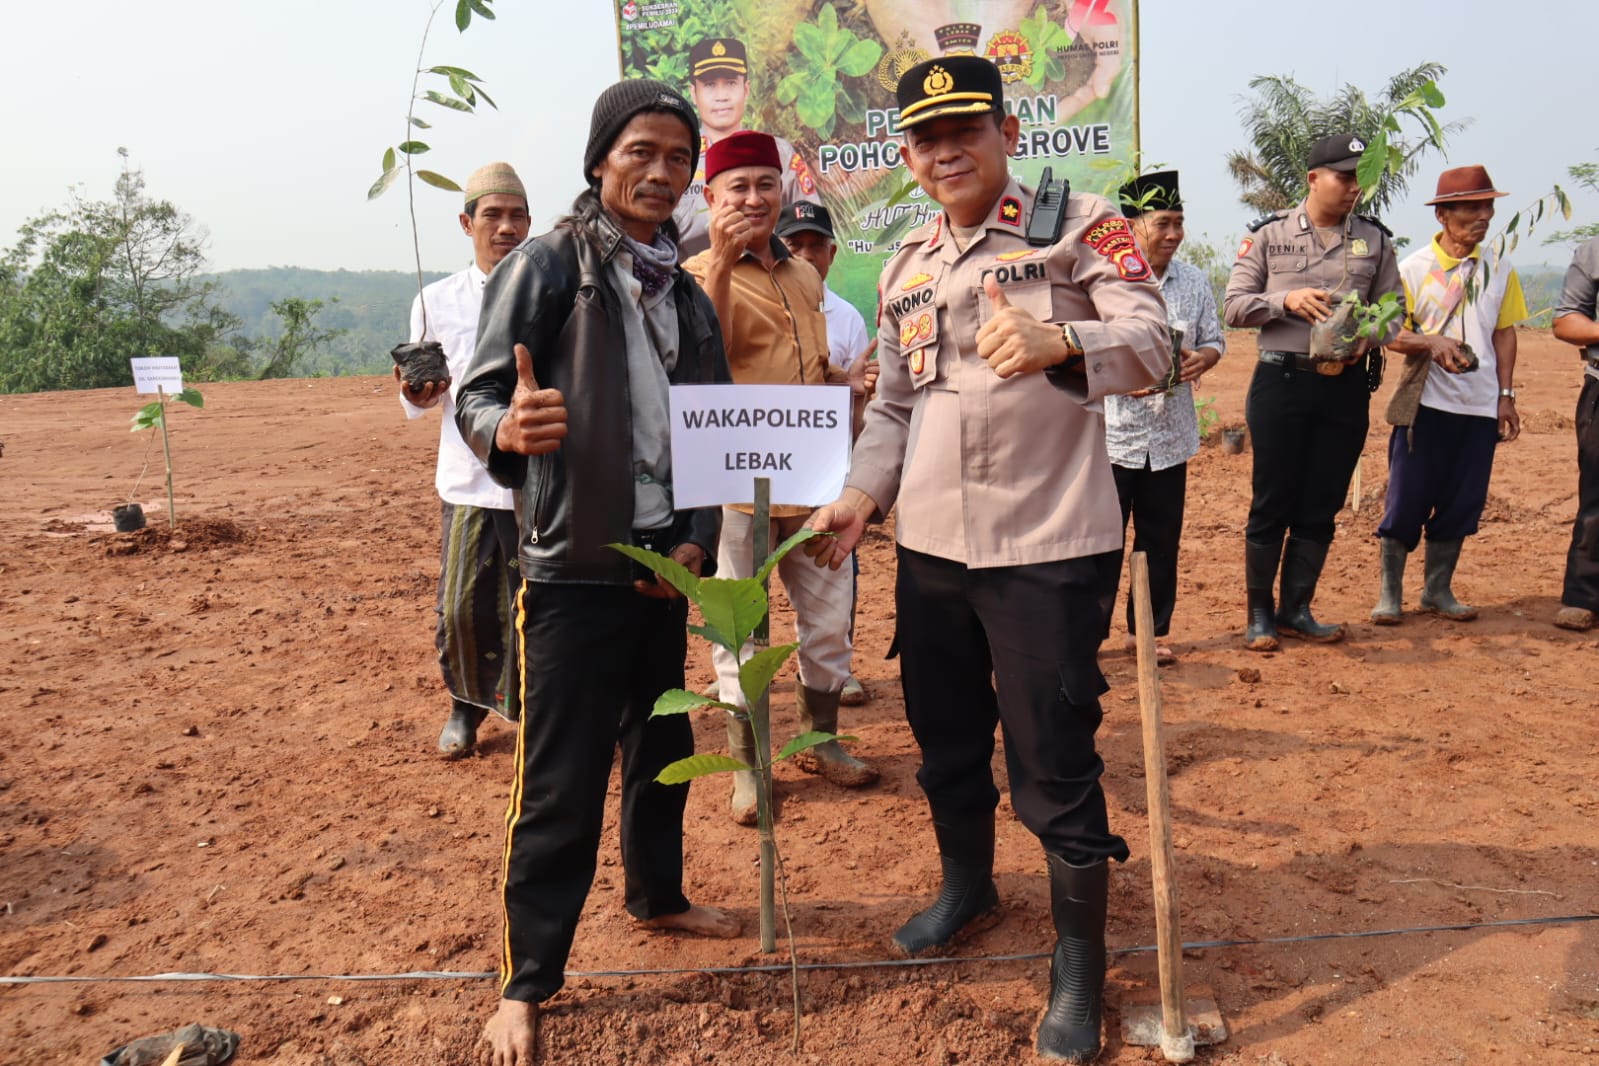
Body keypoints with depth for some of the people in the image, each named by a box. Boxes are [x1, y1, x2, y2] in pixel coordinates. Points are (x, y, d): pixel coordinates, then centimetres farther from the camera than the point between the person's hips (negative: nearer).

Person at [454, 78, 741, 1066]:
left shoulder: (688, 294, 12)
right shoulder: (548, 264, -6)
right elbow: (478, 394, -10)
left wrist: (698, 540, 2)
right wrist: (507, 430, -33)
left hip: (665, 564, 6)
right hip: (574, 565, -6)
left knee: (663, 746, 18)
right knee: (561, 781, -1)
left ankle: (659, 893, 40)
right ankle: (528, 980, 14)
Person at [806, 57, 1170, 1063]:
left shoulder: (1080, 225, -4)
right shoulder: (908, 265, 14)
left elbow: (1150, 343, -18)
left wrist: (1058, 342, -38)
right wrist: (863, 493, 1)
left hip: (1048, 545, -6)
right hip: (930, 546, 6)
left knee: (1055, 763, 0)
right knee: (946, 737, 19)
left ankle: (1081, 967, 20)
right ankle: (968, 885, 44)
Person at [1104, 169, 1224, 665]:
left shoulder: (1194, 281, 9)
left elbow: (1214, 340, 15)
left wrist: (1202, 359, -8)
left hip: (1171, 435, 4)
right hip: (1112, 432, -4)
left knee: (1161, 539, 10)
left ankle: (1150, 630, 23)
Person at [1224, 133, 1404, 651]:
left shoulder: (1374, 239, 9)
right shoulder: (1269, 234, 2)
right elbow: (1234, 304, 0)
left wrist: (1358, 345, -9)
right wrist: (1287, 300, -17)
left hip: (1346, 384, 3)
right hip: (1281, 379, -3)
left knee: (1321, 506, 7)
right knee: (1272, 503, 1)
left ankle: (1296, 609, 20)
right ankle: (1260, 612, 13)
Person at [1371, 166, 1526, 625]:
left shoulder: (1499, 270, 9)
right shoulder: (1413, 268, -2)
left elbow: (1504, 333, 12)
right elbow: (1392, 334, -3)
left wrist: (1506, 395, 6)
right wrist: (1432, 343, -22)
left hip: (1480, 407, 4)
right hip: (1425, 403, -3)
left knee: (1461, 503, 7)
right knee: (1406, 500, -3)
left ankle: (1438, 590, 20)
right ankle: (1389, 592, 9)